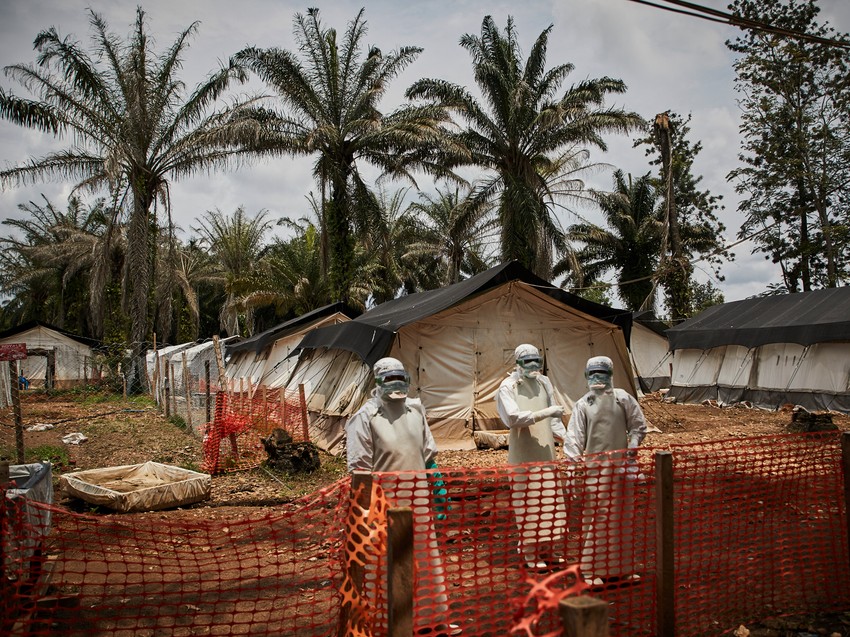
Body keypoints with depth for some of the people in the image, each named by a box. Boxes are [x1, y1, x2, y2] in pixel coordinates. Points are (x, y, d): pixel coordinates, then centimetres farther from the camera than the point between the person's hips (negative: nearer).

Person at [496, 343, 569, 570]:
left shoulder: (544, 382, 6)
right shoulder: (508, 387, -10)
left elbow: (555, 417, 11)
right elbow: (514, 418, -21)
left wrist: (565, 437, -2)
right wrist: (545, 412, -23)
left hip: (546, 452, 5)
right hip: (523, 454, -5)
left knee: (549, 501, 10)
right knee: (528, 503, 0)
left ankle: (547, 549, 25)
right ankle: (530, 553, 13)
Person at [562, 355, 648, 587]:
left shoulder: (623, 398, 2)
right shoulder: (583, 404, -2)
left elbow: (638, 425, 7)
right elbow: (574, 436, -6)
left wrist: (632, 445, -8)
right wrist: (574, 459, -17)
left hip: (622, 466, 3)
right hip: (595, 469, -2)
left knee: (622, 518, 12)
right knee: (595, 518, -4)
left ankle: (621, 568, 27)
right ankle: (592, 570, 7)